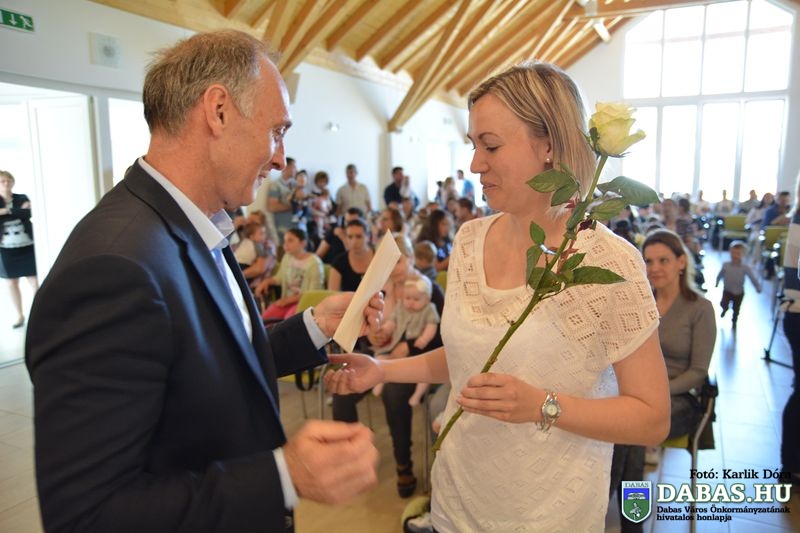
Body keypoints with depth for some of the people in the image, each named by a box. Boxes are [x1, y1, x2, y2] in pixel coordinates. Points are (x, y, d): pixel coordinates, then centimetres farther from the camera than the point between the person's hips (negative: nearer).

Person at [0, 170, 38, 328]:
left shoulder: (22, 198, 2)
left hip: (27, 247, -2)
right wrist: (18, 210, -19)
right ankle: (20, 316, 22)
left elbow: (27, 214, -17)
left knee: (34, 282, 0)